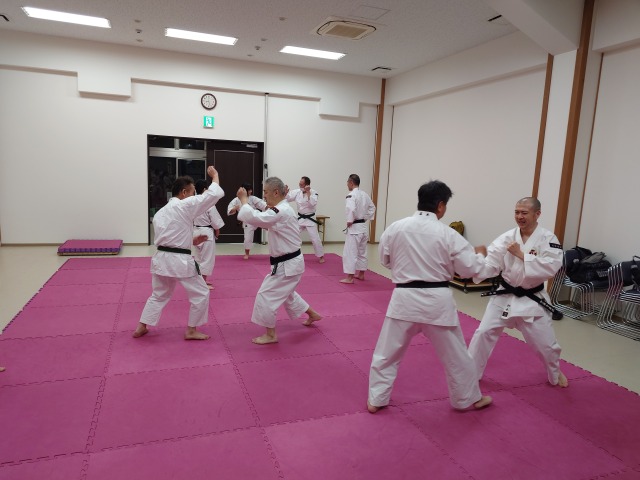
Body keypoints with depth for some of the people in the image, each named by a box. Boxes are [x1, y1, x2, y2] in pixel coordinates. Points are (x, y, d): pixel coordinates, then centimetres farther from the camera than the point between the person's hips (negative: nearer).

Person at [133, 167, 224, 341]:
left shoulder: (160, 212, 13)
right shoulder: (185, 205, -11)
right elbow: (215, 194, -10)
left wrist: (191, 241, 17)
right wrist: (215, 175, 7)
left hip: (161, 259, 8)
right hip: (180, 261, -8)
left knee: (159, 295, 25)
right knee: (201, 294, 8)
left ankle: (141, 328, 29)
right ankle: (191, 331, 16)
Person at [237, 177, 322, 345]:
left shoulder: (281, 212, -25)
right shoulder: (283, 209, 9)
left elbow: (254, 218, -31)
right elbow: (261, 218, 17)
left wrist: (244, 200, -16)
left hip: (287, 265, -11)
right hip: (289, 262, 11)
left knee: (265, 296, -4)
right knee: (286, 293, 28)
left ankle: (270, 335, 11)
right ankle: (312, 315, 46)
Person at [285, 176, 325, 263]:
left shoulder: (313, 192, -14)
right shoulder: (297, 192, -3)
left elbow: (312, 204, -28)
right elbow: (288, 198, -2)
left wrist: (308, 193, -27)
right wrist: (286, 192, -20)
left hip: (310, 219, -4)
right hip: (300, 219, 4)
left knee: (315, 239, -2)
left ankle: (321, 256, 15)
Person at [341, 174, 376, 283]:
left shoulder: (351, 195, -16)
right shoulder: (365, 194, 10)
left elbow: (351, 209, -30)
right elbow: (372, 208, 18)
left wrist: (349, 221, -18)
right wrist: (365, 218, 15)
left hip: (354, 227, -9)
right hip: (364, 226, 9)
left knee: (350, 252, -5)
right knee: (362, 251, 18)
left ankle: (349, 277, -5)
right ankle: (361, 274, 29)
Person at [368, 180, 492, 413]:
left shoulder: (395, 227, -4)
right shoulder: (448, 234, -9)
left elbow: (385, 259, 9)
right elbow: (470, 268, -3)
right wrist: (479, 254, 18)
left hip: (404, 298, 1)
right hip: (436, 301, -1)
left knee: (387, 353, 15)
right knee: (455, 355, 20)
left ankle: (376, 400, 23)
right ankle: (468, 399, 38)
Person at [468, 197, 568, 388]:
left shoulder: (548, 239, -12)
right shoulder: (507, 238, -7)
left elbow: (550, 268, -24)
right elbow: (489, 263, -16)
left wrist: (521, 255, -26)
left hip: (532, 299, -1)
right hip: (505, 296, 2)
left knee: (545, 343, 11)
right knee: (483, 333, -2)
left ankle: (555, 374, 44)